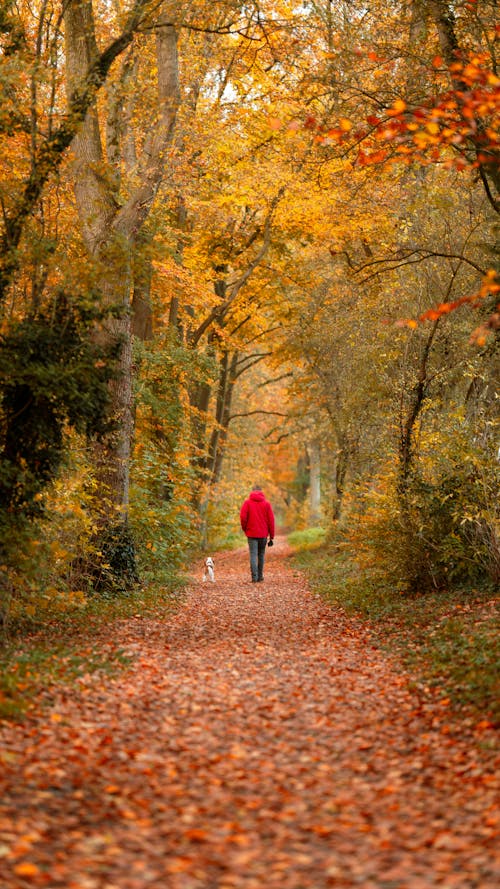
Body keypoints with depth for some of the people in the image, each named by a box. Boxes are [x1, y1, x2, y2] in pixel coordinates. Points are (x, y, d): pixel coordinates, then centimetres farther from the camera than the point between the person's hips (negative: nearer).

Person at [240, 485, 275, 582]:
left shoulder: (247, 502, -2)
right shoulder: (266, 503, 2)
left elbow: (243, 517, -11)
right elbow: (271, 520, 1)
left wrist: (245, 529, 7)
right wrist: (271, 537, 5)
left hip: (251, 534, -2)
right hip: (263, 534, 2)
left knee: (253, 555, -3)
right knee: (261, 554, 15)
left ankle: (254, 577, -12)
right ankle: (260, 576, 20)